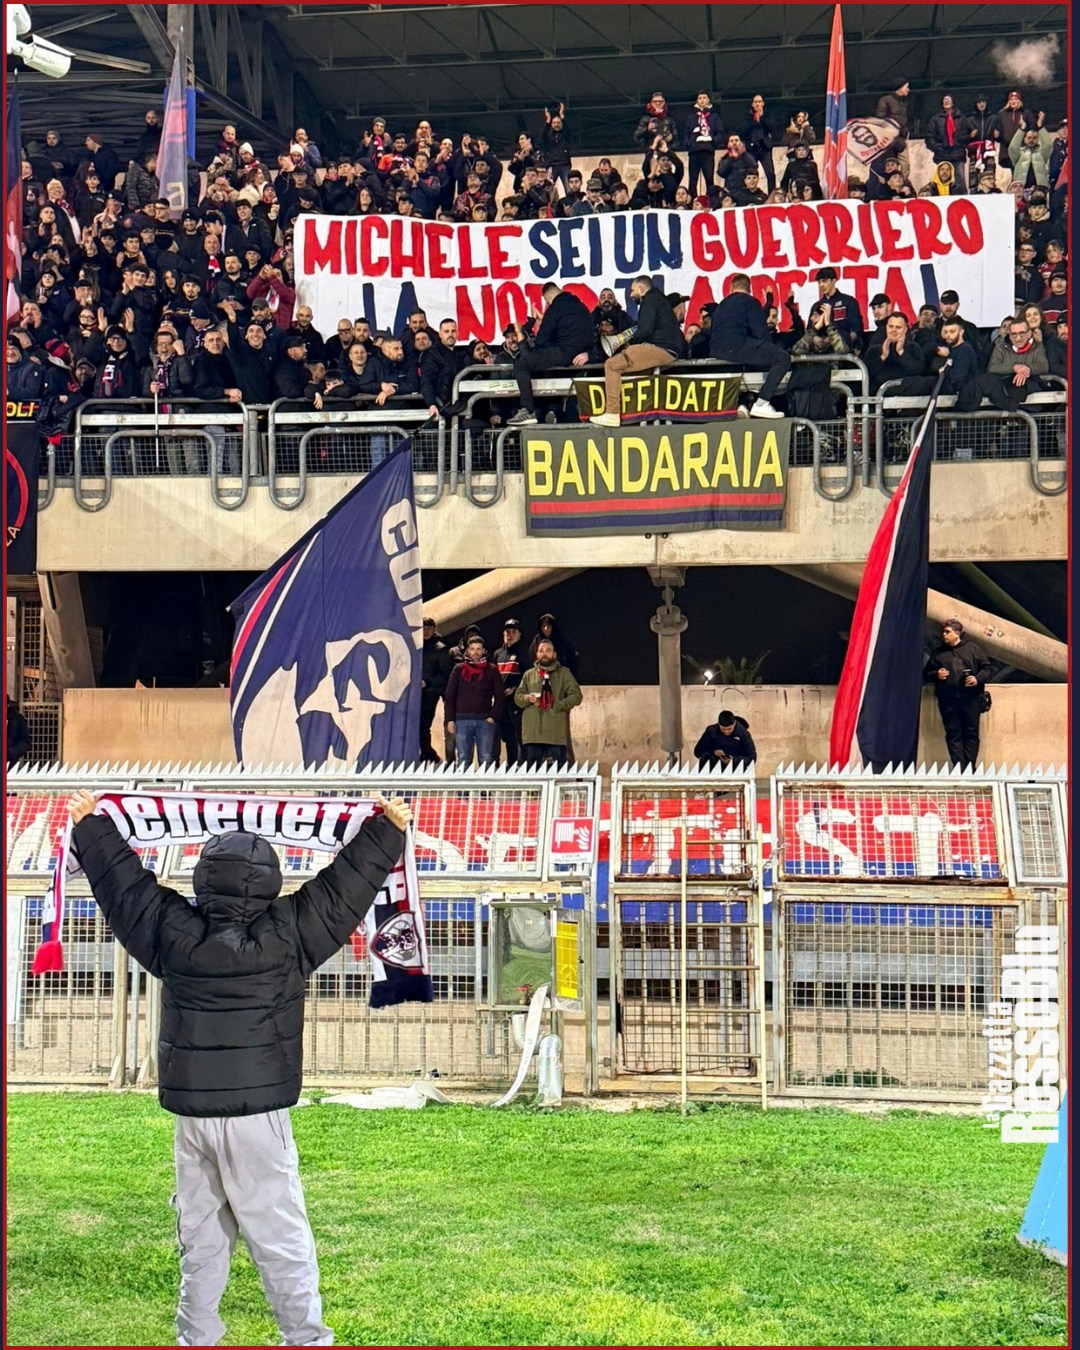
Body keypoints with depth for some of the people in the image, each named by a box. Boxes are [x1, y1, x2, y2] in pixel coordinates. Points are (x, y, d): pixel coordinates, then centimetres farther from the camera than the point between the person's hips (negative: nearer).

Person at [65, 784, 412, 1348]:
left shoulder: (175, 934, -2)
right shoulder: (285, 936, -9)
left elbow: (123, 882, 12)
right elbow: (346, 884, 2)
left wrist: (89, 825, 27)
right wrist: (387, 829, 14)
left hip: (190, 1115, 3)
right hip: (258, 1115, -3)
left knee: (199, 1235, 14)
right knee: (279, 1234, 1)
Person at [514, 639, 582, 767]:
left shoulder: (564, 673, 9)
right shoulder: (528, 675, 17)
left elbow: (576, 696, 1)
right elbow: (517, 697, 11)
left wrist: (556, 706, -10)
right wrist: (528, 698, -11)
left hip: (557, 733, -2)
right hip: (532, 732, 2)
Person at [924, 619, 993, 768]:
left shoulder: (973, 649, 5)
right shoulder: (937, 653, 12)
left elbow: (988, 668, 6)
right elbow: (926, 673, 18)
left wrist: (978, 678, -12)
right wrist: (936, 675, -3)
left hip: (970, 699, -2)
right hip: (948, 701, 2)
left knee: (971, 733, 1)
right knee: (953, 734, -1)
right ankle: (959, 767, -1)